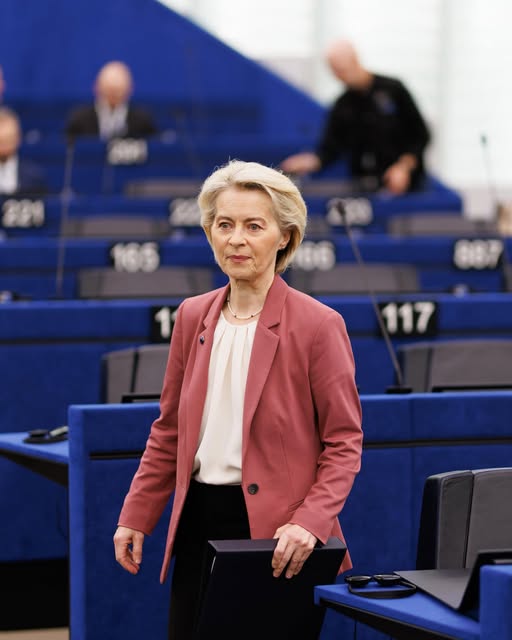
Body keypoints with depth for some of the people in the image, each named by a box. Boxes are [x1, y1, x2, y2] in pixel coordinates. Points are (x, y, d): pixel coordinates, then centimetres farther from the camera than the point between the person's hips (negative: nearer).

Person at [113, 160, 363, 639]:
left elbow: (344, 442, -6)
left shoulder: (318, 325, -6)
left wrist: (310, 523, -19)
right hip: (199, 522, 5)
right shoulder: (192, 317, 9)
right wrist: (136, 518, 11)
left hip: (274, 531, -5)